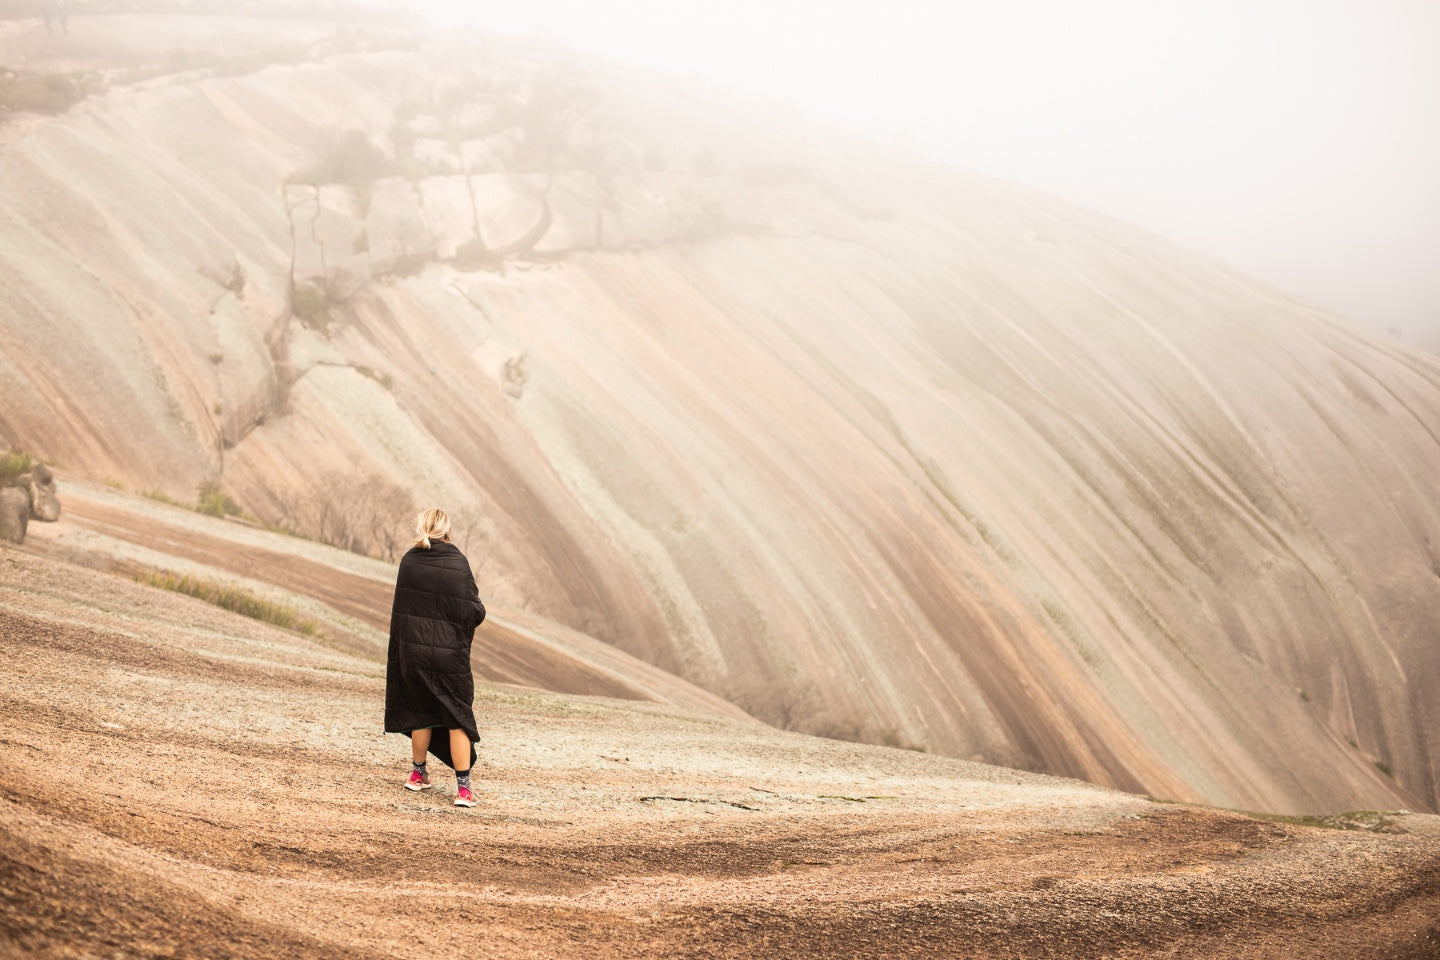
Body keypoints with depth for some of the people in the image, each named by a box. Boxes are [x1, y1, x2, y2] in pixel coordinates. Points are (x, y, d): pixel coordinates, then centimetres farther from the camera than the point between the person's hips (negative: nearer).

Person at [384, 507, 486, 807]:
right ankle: (463, 787, 0)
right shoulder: (457, 563, -14)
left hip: (412, 648, 4)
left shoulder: (409, 561, -3)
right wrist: (478, 607, 9)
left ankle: (418, 774, 32)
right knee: (458, 716, 4)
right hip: (449, 652, -4)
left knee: (421, 711, 21)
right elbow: (473, 612, -13)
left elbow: (402, 605, 5)